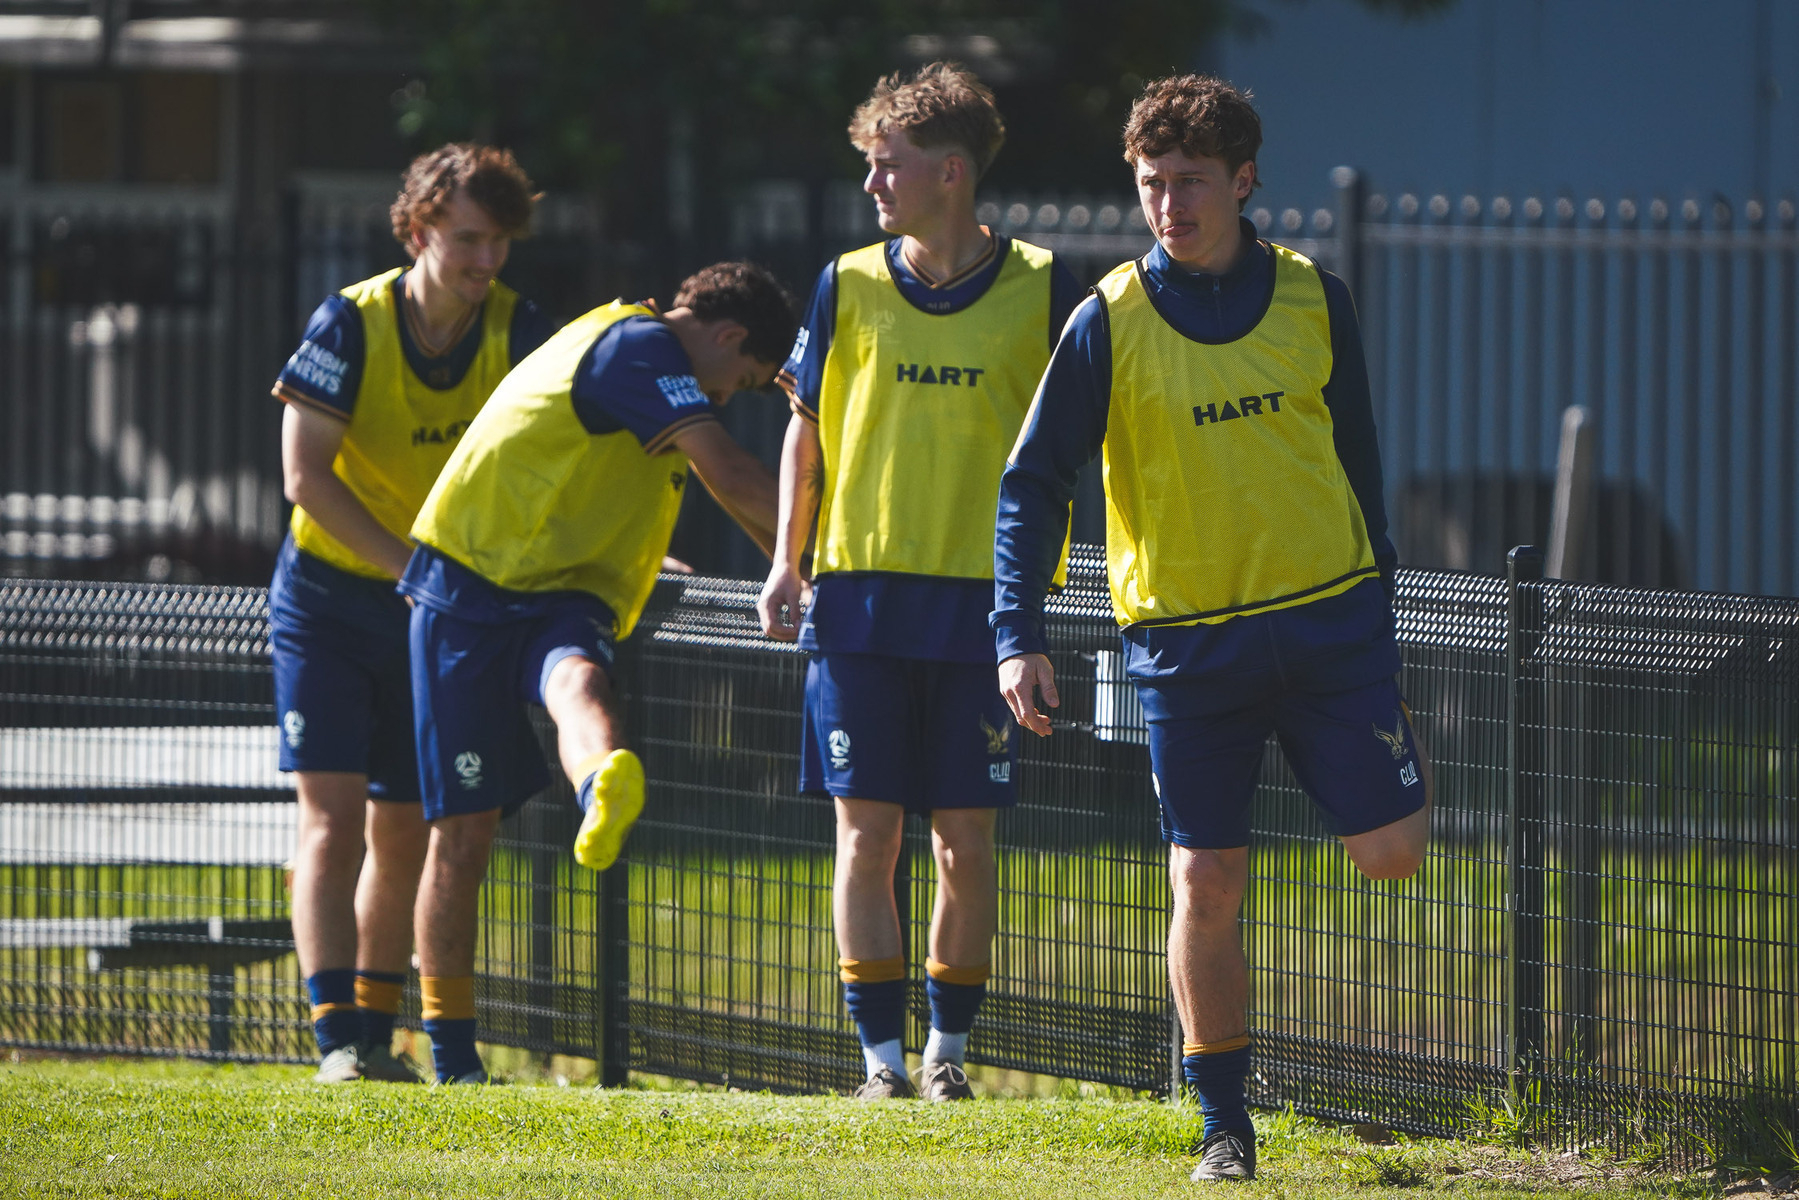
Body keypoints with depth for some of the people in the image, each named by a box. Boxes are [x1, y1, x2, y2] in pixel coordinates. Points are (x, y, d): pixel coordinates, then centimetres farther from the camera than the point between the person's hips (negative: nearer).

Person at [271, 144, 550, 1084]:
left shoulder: (515, 331, -7)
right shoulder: (351, 325, -15)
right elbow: (304, 473, -17)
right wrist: (407, 564, -23)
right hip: (328, 596, -3)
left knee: (404, 830, 8)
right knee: (332, 813, -14)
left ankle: (375, 1032, 21)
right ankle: (337, 1036, -19)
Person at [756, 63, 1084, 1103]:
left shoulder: (1040, 287, 0)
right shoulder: (849, 286, 5)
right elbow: (808, 428, 12)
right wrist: (788, 564, 3)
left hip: (983, 597, -1)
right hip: (860, 593, 1)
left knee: (965, 840, 1)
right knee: (868, 832, -2)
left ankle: (949, 1048, 13)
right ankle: (882, 1056, 2)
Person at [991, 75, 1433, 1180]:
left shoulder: (1315, 299, 2)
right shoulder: (1111, 322, -4)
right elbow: (1033, 485, -2)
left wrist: (1374, 613, 16)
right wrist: (1019, 634, -11)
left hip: (1329, 620, 1)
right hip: (1187, 635, -1)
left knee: (1392, 851, -6)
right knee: (1206, 883, -3)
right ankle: (1226, 1123, 9)